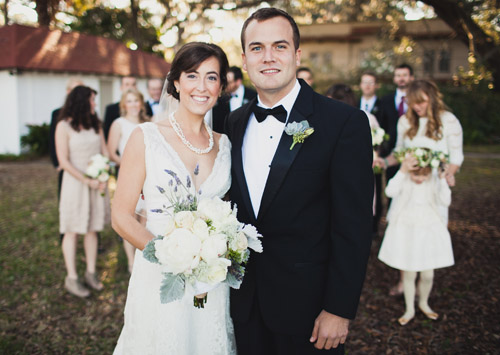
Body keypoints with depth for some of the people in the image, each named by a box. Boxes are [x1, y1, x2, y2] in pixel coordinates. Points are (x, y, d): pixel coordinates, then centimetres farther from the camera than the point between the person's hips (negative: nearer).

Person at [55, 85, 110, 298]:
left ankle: (91, 273, 20)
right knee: (72, 231, 2)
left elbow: (105, 153, 8)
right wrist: (87, 181, -13)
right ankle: (72, 278, 9)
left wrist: (104, 178, -8)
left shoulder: (95, 124, 9)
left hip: (97, 183, 5)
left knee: (92, 229, 9)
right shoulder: (64, 126, -6)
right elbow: (64, 161, -11)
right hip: (75, 183, -5)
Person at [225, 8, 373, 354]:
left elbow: (353, 227, -15)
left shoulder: (346, 122, -14)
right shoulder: (234, 123, 3)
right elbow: (236, 206, 10)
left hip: (306, 302, -4)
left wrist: (339, 310, -15)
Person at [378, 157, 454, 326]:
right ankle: (409, 310, 28)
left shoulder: (434, 182, -6)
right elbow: (390, 191, -33)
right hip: (405, 232, -2)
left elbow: (445, 201, -19)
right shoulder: (404, 179, -13)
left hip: (428, 232, 2)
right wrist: (402, 171, -40)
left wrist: (442, 179, -24)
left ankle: (423, 303, 38)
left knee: (428, 275, 9)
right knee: (408, 274, 8)